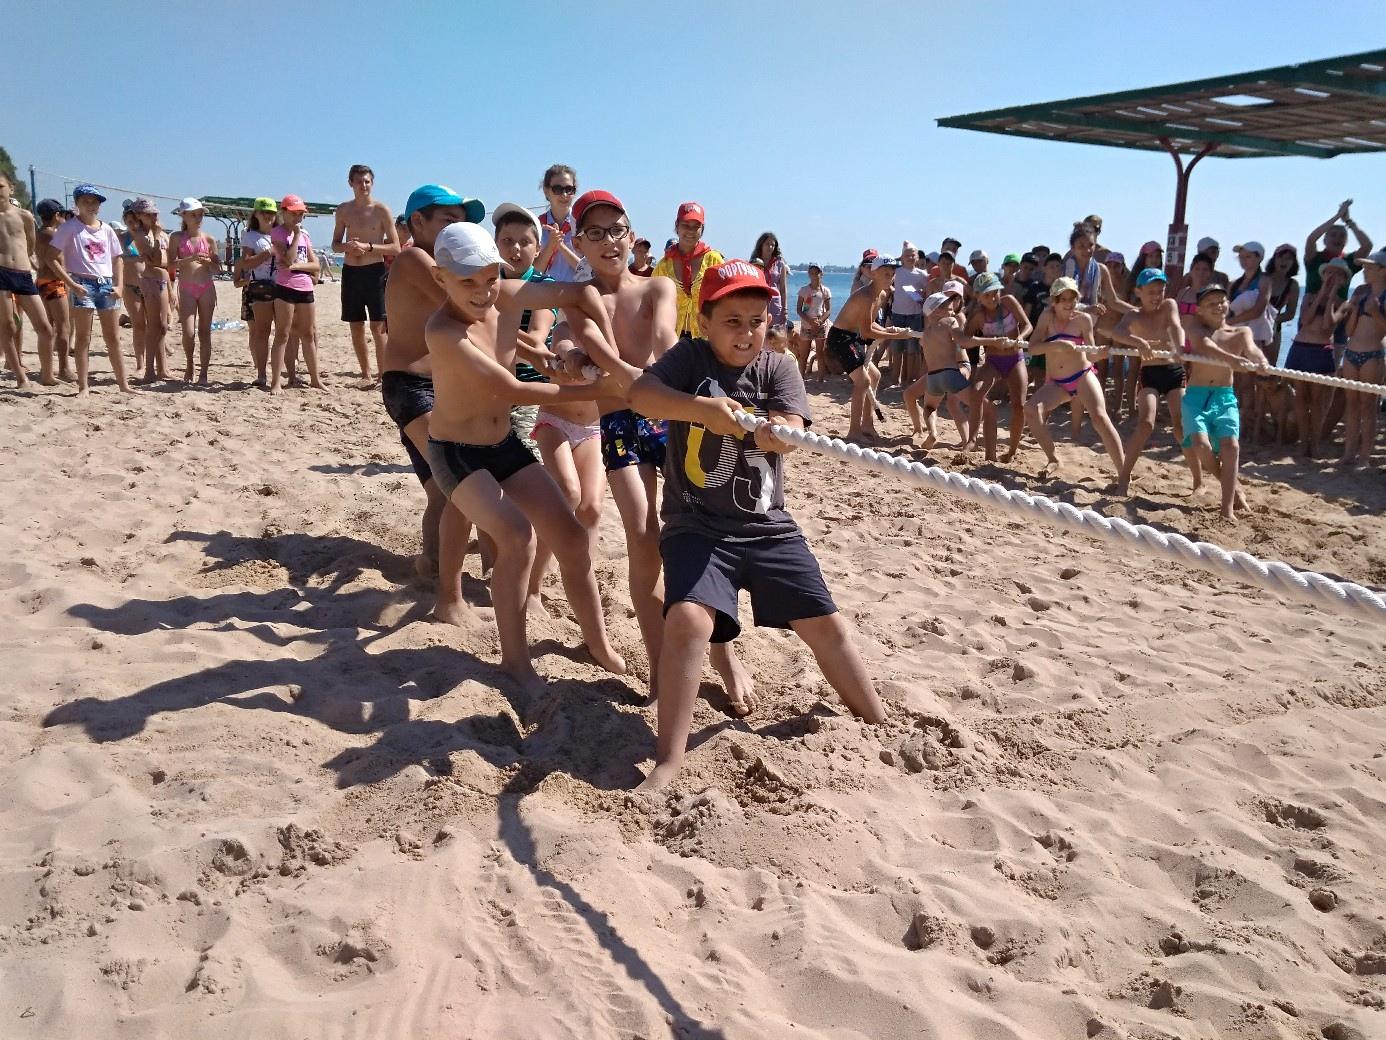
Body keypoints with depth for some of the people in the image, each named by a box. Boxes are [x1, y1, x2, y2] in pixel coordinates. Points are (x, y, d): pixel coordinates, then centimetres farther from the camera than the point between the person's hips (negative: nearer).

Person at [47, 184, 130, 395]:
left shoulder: (107, 229, 11)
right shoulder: (70, 228, -2)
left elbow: (116, 260, 15)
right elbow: (53, 259, -6)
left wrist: (119, 285, 1)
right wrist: (72, 284, -15)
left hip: (106, 284, 4)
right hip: (83, 284, -4)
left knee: (113, 338, 9)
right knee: (83, 338, -1)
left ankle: (123, 384, 15)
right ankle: (83, 386, 2)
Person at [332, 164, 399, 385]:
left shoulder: (381, 210, -4)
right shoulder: (344, 210, 8)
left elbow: (395, 248, -6)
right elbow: (335, 244, 14)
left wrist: (367, 246, -18)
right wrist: (347, 246, -9)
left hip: (375, 271, -4)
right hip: (350, 272, 4)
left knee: (377, 327, -8)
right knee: (356, 327, 8)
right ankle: (366, 375, 17)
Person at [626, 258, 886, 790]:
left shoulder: (778, 367, 5)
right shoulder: (689, 358, -1)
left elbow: (787, 435, -12)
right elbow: (641, 394, -21)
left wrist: (730, 415, -24)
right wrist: (704, 408, -36)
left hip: (768, 525, 3)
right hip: (696, 526, -3)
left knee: (825, 623, 5)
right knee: (688, 620, -25)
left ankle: (879, 725, 25)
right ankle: (667, 763, -19)